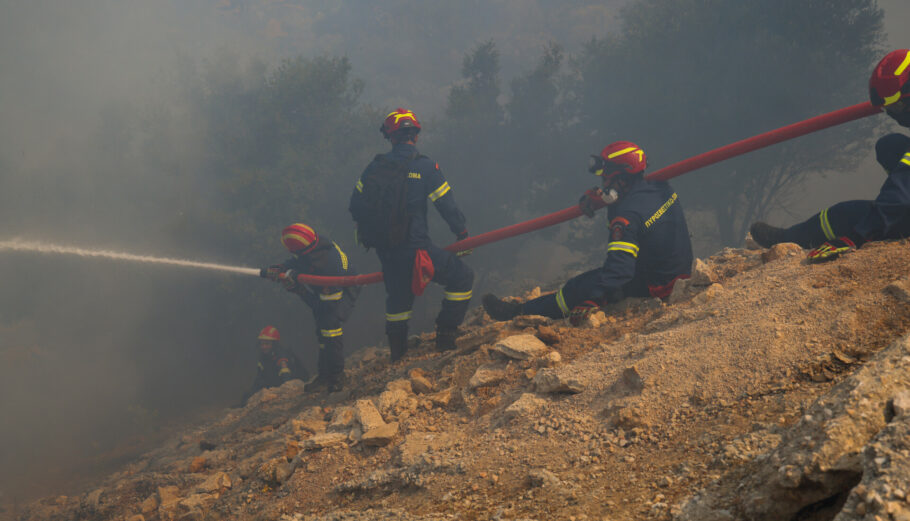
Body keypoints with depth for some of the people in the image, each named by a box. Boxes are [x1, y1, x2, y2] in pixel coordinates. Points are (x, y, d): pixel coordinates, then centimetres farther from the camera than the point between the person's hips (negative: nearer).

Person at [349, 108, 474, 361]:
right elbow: (447, 206, -8)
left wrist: (370, 231, 25)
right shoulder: (426, 167, -9)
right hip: (415, 245, -5)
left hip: (386, 251, 5)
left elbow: (356, 205, 9)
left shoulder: (375, 167, 3)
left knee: (397, 297, 23)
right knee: (462, 277, 10)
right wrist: (463, 235, 7)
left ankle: (398, 355, 31)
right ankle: (446, 337, 6)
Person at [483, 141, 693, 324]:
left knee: (582, 287, -2)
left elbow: (619, 268, -35)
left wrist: (590, 303, -35)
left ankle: (519, 312, 6)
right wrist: (597, 195, 2)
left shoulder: (628, 217, -29)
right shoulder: (660, 187, -2)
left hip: (655, 285, -8)